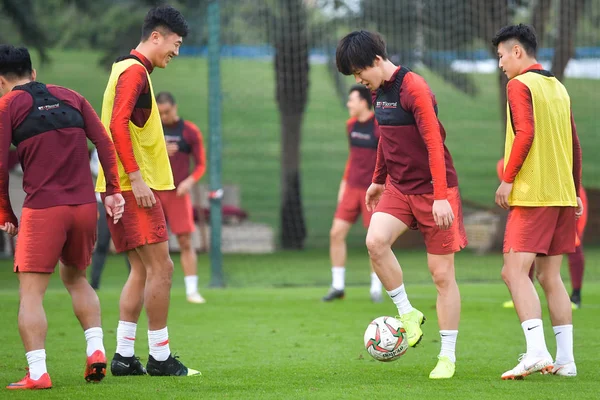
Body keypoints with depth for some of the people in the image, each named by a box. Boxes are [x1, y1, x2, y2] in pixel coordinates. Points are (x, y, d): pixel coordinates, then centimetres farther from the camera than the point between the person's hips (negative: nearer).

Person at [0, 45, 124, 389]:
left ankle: (38, 373, -11)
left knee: (31, 293, -1)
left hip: (42, 208, -5)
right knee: (76, 279, 24)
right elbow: (105, 143, 6)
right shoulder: (70, 97, 15)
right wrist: (113, 191, 7)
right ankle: (96, 349, 10)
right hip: (85, 205, 5)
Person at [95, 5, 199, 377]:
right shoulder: (134, 71, -12)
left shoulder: (130, 70, 19)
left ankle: (124, 356, 9)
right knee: (161, 267, -8)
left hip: (129, 187, 10)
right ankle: (160, 357, -4)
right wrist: (135, 177, -23)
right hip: (134, 186, -10)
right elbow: (118, 124, -22)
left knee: (142, 270, 10)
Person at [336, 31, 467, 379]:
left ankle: (448, 356, 7)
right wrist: (378, 180, 29)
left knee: (442, 272, -1)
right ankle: (408, 314, -3)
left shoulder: (413, 88, -19)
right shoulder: (379, 91, 7)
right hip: (399, 187, 7)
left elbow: (434, 143, -23)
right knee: (375, 241, -20)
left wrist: (441, 197, -27)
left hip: (433, 190, -7)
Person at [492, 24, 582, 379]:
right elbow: (575, 146, 19)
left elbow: (525, 134, -19)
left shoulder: (520, 86, -7)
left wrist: (508, 179, -13)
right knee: (550, 277, 10)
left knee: (515, 271, -11)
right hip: (563, 196, 8)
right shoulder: (558, 87, 17)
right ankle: (565, 359, 5)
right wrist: (576, 192, 22)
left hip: (532, 194, -8)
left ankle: (537, 352, -24)